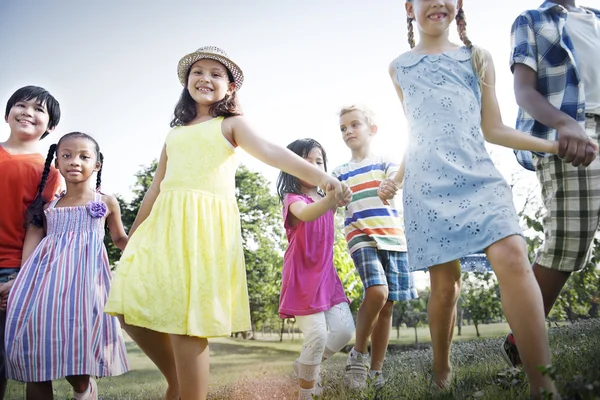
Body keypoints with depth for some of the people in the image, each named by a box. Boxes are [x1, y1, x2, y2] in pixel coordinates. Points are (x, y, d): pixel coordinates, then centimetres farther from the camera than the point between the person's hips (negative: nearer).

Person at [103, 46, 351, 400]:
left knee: (186, 320, -11)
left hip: (205, 225, -6)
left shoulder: (230, 124, 8)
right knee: (132, 310, 2)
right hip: (164, 225, 6)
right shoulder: (176, 132, 23)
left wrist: (319, 176, -28)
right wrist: (132, 237, 26)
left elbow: (270, 152, -10)